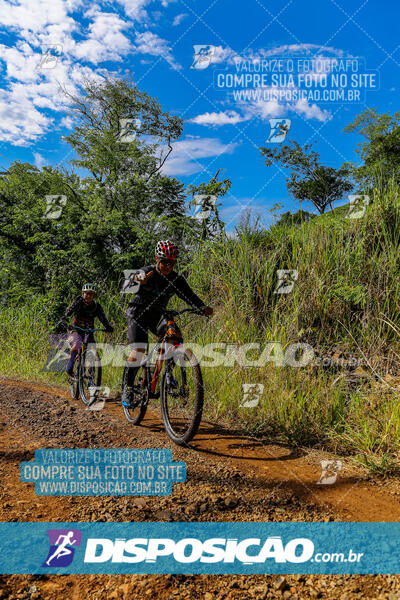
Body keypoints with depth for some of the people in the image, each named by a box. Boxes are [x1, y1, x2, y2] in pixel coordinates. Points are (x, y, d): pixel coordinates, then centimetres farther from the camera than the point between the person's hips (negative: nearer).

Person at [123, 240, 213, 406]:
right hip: (138, 313, -4)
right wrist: (142, 279, -67)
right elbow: (138, 276, -41)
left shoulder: (176, 279, -8)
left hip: (157, 315, 4)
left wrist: (203, 307, -40)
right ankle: (128, 388, -1)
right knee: (138, 350, -20)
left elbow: (189, 295, -20)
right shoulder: (148, 271, -18)